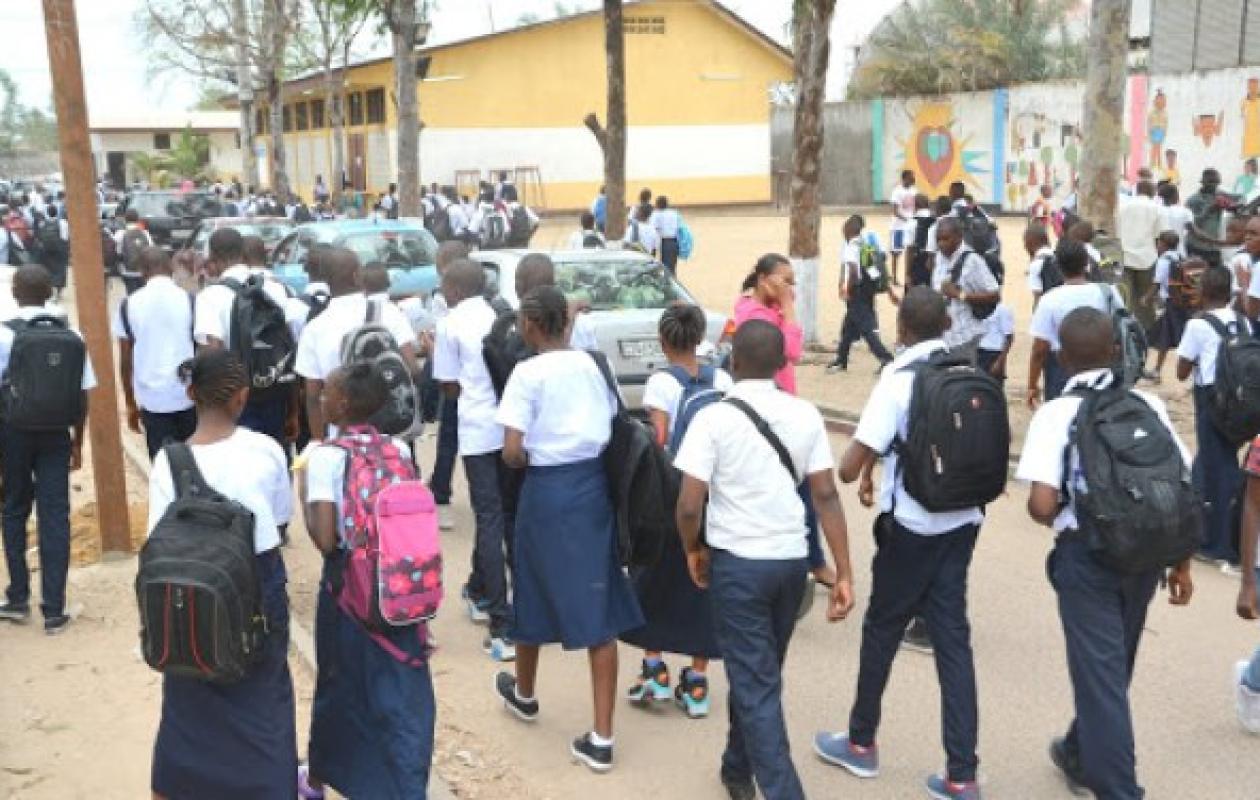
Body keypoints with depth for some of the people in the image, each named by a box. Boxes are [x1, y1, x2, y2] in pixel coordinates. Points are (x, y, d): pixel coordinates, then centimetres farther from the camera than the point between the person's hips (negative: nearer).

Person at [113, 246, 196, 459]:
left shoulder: (128, 305, 0)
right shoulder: (190, 300, -4)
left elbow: (125, 361, 4)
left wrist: (130, 404, 14)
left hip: (152, 398, 0)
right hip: (189, 394, 0)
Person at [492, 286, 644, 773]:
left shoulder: (529, 372, -10)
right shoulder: (594, 365, 5)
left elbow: (512, 452, -16)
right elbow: (615, 430, 7)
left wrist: (530, 461, 4)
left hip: (547, 490, -4)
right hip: (595, 485, 4)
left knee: (535, 594, 19)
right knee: (599, 609, 3)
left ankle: (523, 694, 44)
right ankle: (601, 738, 4)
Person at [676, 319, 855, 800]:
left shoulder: (714, 418, -13)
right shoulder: (805, 415, -1)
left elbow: (689, 506, -15)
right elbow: (826, 496, -3)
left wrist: (693, 549, 4)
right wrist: (844, 573, 1)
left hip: (737, 562, -5)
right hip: (792, 560, 5)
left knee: (755, 685, 3)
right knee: (760, 673, 22)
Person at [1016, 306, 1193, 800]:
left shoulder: (1057, 413, -9)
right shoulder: (1148, 405, 2)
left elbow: (1042, 505, -19)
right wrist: (1181, 564, 11)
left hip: (1087, 555, -5)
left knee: (1099, 670, 4)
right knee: (1114, 666, 23)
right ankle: (1081, 755, 43)